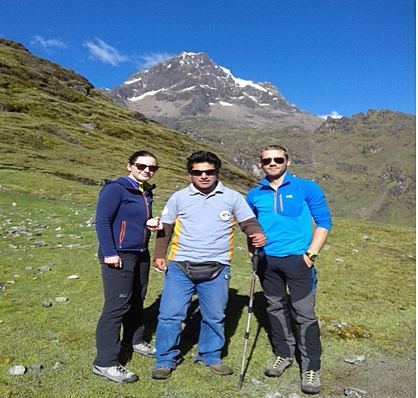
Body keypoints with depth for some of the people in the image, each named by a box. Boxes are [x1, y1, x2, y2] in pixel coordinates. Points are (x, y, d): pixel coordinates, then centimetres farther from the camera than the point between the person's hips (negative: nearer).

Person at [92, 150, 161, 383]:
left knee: (137, 299, 18)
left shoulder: (147, 192, 12)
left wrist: (154, 224, 3)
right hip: (119, 255, -8)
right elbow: (102, 221, -17)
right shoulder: (115, 189, -12)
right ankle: (105, 363, 5)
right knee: (117, 306, -6)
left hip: (141, 254, 9)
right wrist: (109, 253, -21)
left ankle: (134, 340, 39)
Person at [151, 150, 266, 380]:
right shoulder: (179, 198, 4)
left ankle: (210, 356, 35)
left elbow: (248, 222, 3)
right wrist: (159, 255, 1)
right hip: (180, 267, 0)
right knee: (169, 314, 3)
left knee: (214, 316, 13)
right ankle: (165, 360, 23)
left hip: (216, 269, 0)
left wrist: (257, 235, -19)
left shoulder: (233, 197, 2)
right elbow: (165, 228, 9)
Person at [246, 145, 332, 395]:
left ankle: (311, 368, 14)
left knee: (304, 314, -2)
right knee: (276, 309, 15)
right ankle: (283, 355, 33)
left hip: (297, 260, -3)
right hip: (267, 261, 4)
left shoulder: (307, 188, -3)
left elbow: (324, 222, -2)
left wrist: (310, 254, -10)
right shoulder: (255, 195, 7)